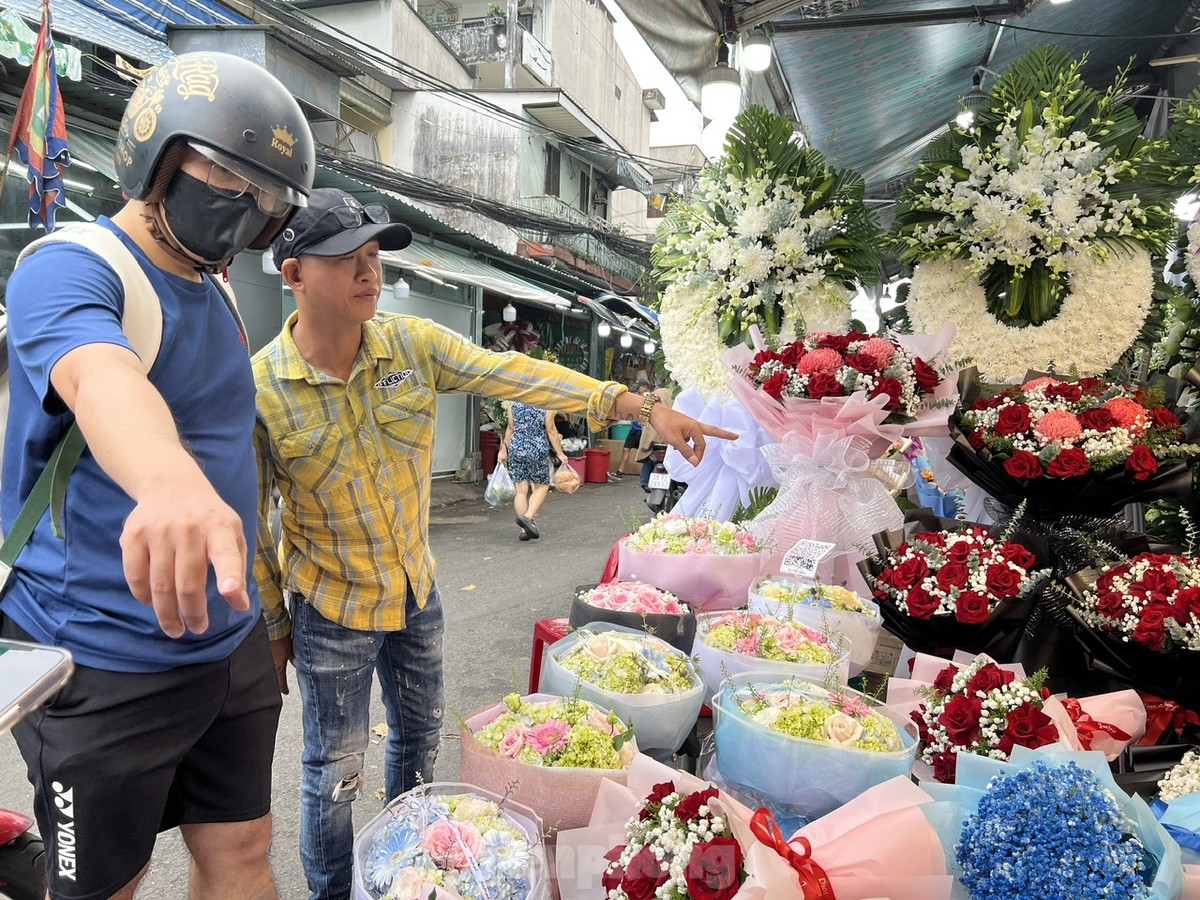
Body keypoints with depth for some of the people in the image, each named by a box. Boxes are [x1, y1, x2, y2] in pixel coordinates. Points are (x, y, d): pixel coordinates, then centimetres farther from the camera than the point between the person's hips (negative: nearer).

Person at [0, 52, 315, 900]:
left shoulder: (217, 296, 9)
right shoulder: (70, 270, -15)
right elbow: (101, 379, -39)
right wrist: (172, 482, -61)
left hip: (231, 644, 7)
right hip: (105, 664, -7)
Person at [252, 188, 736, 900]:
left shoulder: (412, 343, -10)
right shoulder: (259, 387, -19)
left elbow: (514, 375, -16)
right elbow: (249, 520, -11)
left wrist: (640, 406, -22)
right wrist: (273, 627, -5)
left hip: (417, 589, 5)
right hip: (331, 608, -4)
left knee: (421, 739, 22)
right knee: (337, 770, 11)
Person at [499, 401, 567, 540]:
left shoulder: (514, 405, 5)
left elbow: (510, 429, 10)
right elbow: (551, 431, -5)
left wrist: (504, 449, 19)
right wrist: (560, 453, 1)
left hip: (516, 450, 3)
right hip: (538, 451, -3)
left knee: (521, 490, 6)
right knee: (542, 486, 12)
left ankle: (524, 530, 7)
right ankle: (528, 517, -8)